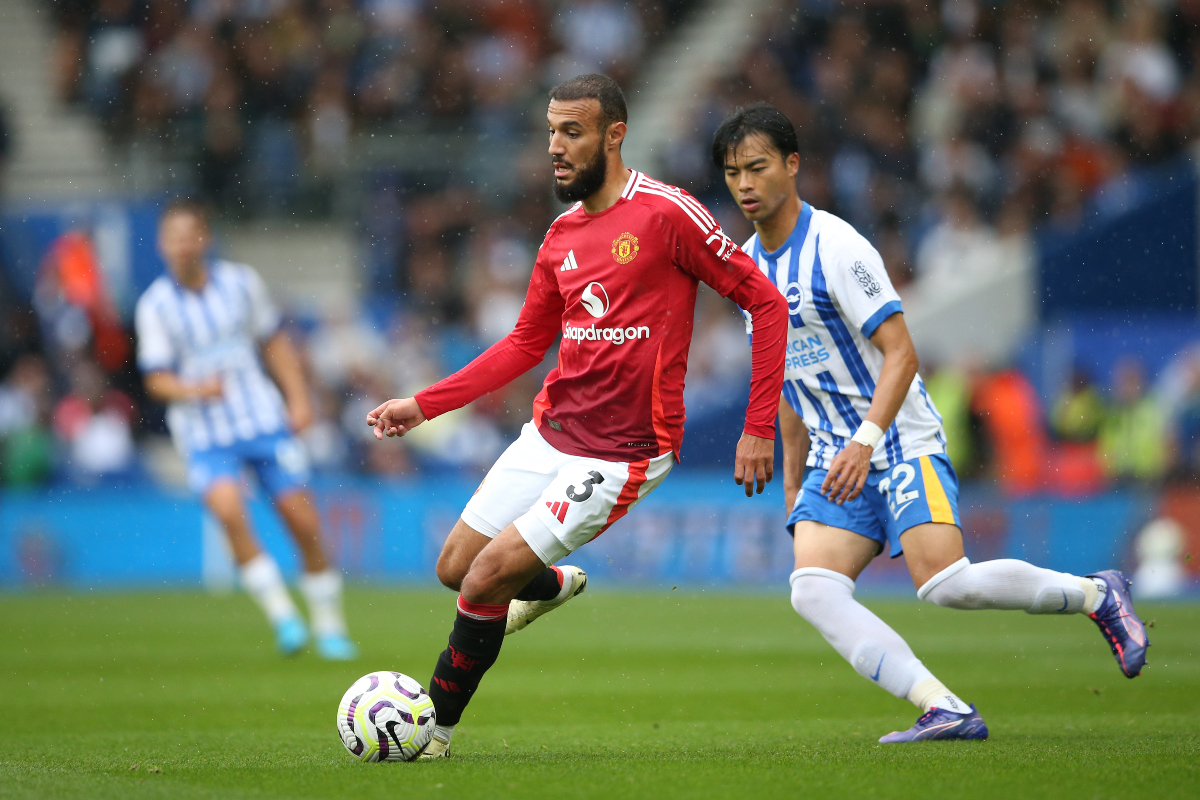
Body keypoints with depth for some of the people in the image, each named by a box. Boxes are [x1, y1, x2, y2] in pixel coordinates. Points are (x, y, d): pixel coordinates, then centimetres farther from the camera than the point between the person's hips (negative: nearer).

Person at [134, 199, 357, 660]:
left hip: (265, 419, 2)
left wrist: (299, 398, 5)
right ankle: (282, 617, -20)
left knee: (304, 522, -1)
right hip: (205, 435, -2)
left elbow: (274, 342, 13)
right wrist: (196, 389, -24)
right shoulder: (155, 306, -5)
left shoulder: (240, 282, 2)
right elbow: (156, 379, -4)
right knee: (227, 507, -28)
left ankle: (329, 627, 17)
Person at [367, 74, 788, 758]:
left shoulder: (667, 213, -13)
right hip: (550, 432, 7)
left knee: (488, 577, -12)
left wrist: (759, 429, -13)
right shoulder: (562, 237, 8)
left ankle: (435, 730, 5)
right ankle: (553, 585, 40)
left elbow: (767, 304, -11)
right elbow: (525, 345, 20)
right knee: (454, 568, 10)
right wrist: (424, 405, 13)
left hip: (622, 455, -7)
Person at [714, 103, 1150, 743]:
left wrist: (865, 441, -28)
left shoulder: (834, 246, -13)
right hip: (836, 456, 7)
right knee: (813, 591, -17)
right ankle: (946, 711, -23)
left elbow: (900, 354, -16)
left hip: (902, 443, -7)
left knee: (944, 583, -22)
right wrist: (794, 477, 21)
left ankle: (1097, 595, 2)